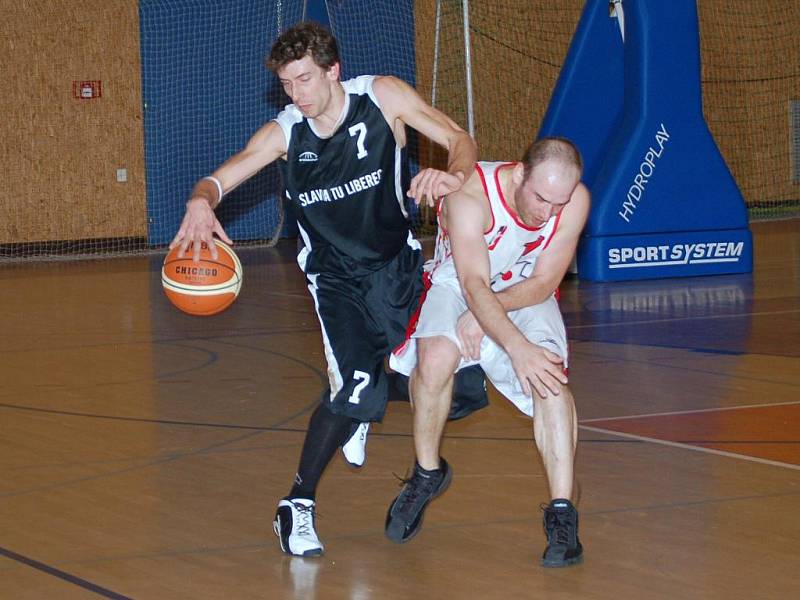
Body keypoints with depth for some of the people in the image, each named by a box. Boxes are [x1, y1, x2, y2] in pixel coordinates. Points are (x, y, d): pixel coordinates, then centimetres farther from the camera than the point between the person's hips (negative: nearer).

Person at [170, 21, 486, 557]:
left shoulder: (383, 97, -16)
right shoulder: (284, 133, -14)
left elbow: (459, 139, -16)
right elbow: (219, 181, -18)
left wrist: (452, 175, -40)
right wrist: (201, 202, -43)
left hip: (398, 262, 2)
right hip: (336, 274, -2)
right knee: (354, 384, -22)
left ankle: (367, 396, 28)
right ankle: (298, 506, -9)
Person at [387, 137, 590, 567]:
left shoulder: (574, 200, -22)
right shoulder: (470, 196, -33)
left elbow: (544, 283, -15)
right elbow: (474, 285, -41)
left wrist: (484, 313, -28)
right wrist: (517, 347, -54)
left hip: (526, 296, 2)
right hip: (455, 286, -2)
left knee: (550, 377, -25)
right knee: (436, 356, -32)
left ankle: (561, 514, -21)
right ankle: (426, 474, -5)